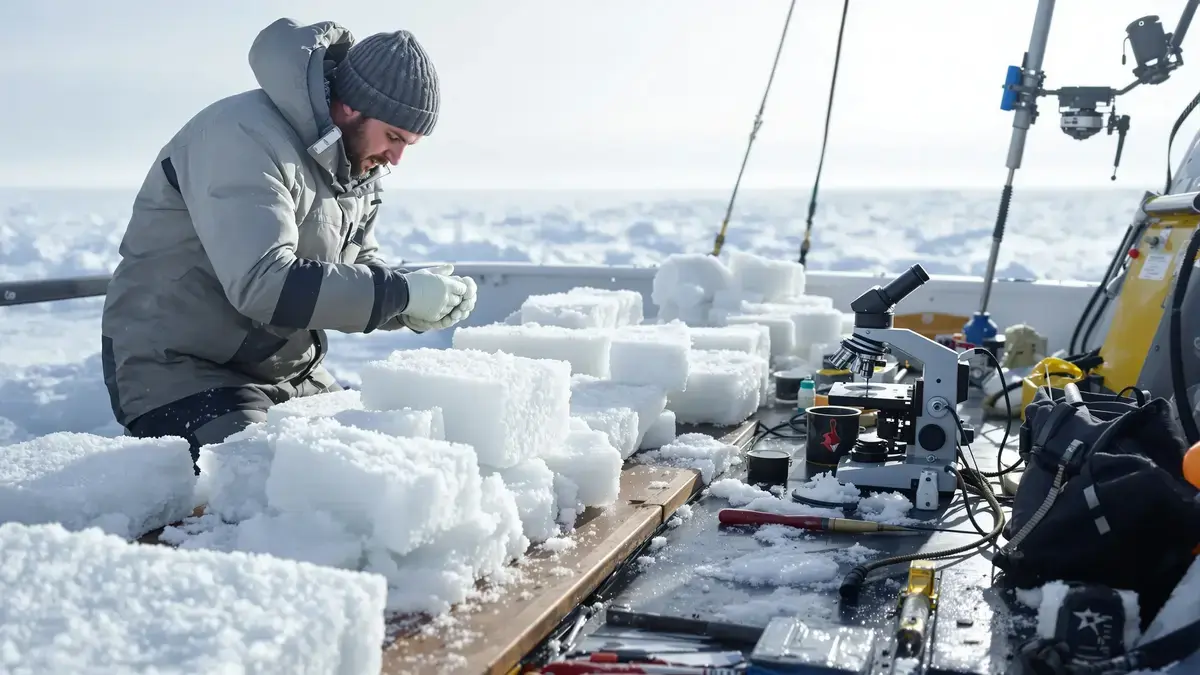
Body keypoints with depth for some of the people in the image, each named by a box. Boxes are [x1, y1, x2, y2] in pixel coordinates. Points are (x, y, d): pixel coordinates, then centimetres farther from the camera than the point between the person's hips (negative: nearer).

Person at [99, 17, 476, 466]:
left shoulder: (357, 163, 6)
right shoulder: (245, 136, -22)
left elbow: (359, 274, 12)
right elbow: (264, 285, -33)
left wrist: (417, 306, -10)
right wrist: (401, 292, -29)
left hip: (291, 372, 9)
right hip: (176, 367, -8)